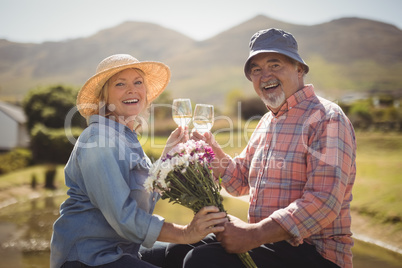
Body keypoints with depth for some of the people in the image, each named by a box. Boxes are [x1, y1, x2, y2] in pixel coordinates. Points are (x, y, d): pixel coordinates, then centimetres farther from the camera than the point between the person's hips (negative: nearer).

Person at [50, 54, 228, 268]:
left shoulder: (127, 138, 13)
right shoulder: (99, 138, -16)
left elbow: (148, 193, 15)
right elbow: (122, 215, -24)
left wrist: (168, 153, 10)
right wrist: (184, 233, -25)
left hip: (121, 250, 9)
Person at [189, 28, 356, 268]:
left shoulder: (327, 119, -12)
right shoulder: (266, 122, 16)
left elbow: (323, 202, -23)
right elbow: (240, 182, 21)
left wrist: (254, 234, -26)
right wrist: (212, 149, 3)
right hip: (268, 246, 8)